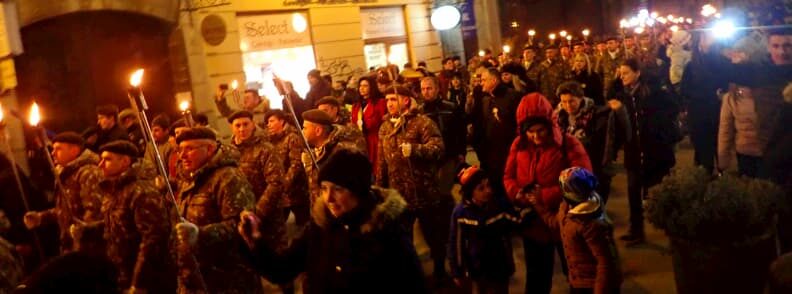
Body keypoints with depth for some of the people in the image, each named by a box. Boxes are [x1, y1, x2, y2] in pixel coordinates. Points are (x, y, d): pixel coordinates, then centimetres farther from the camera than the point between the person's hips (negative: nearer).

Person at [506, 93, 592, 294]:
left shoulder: (568, 144, -16)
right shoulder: (519, 145, -2)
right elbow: (509, 176, 6)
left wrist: (547, 196, -24)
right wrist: (516, 193, -17)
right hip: (533, 223, 4)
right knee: (536, 277, 21)